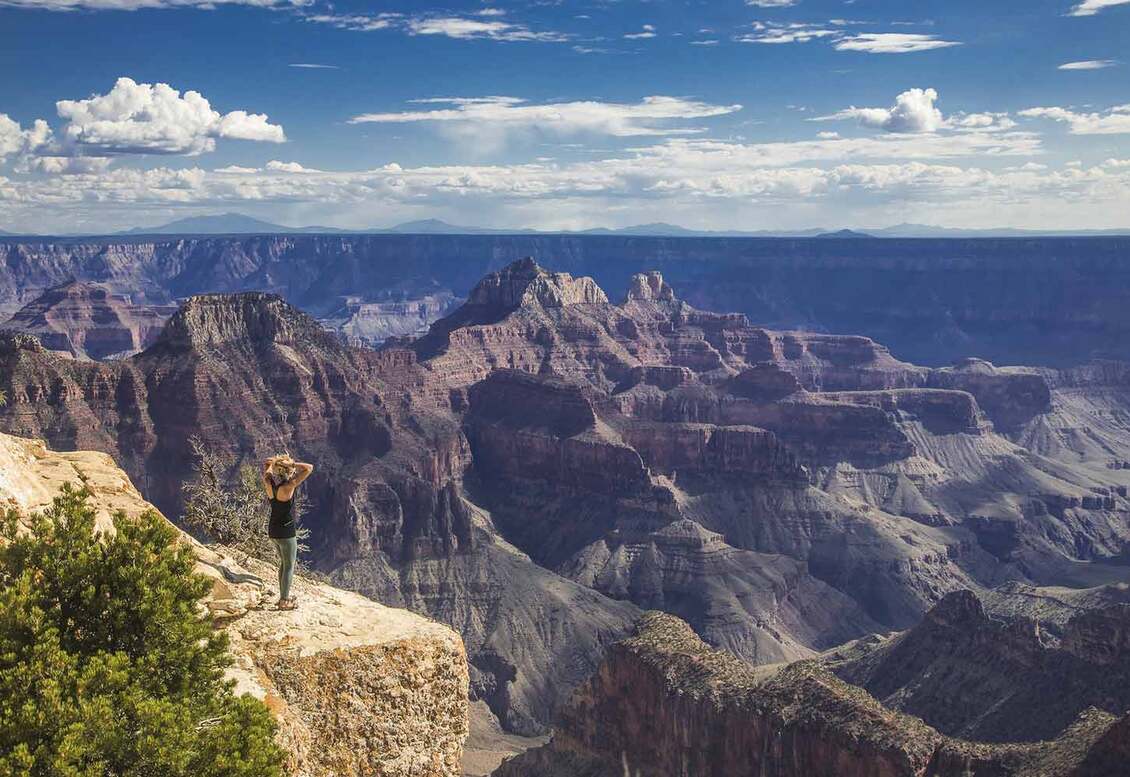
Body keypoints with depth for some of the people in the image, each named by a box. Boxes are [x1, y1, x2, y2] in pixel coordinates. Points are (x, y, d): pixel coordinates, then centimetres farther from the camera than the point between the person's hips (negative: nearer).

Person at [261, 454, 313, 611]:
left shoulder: (269, 483, -5)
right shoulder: (288, 487, -24)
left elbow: (266, 464, 15)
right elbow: (309, 468, -23)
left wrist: (276, 461, -2)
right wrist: (291, 463, -21)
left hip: (273, 530, 8)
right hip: (286, 532, -8)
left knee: (284, 563, 23)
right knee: (289, 566, 6)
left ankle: (283, 597, 32)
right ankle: (284, 602, 11)